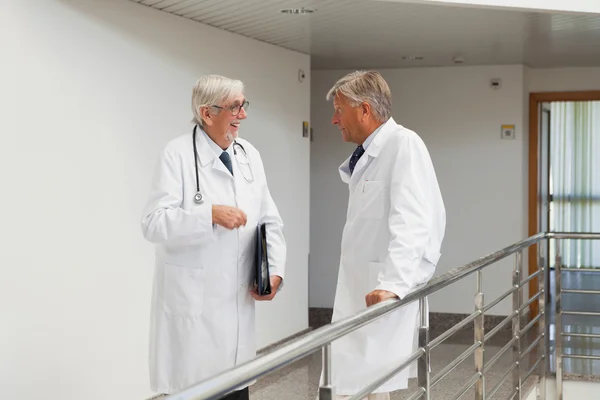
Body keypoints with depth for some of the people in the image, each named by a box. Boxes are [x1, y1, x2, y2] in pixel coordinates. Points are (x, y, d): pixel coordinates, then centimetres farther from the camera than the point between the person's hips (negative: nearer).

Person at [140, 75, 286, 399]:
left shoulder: (249, 155, 10)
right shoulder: (178, 153, -8)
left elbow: (270, 220, 13)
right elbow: (154, 223, -15)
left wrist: (275, 271, 0)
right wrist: (210, 214, -24)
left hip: (237, 300, 5)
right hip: (191, 302, -5)